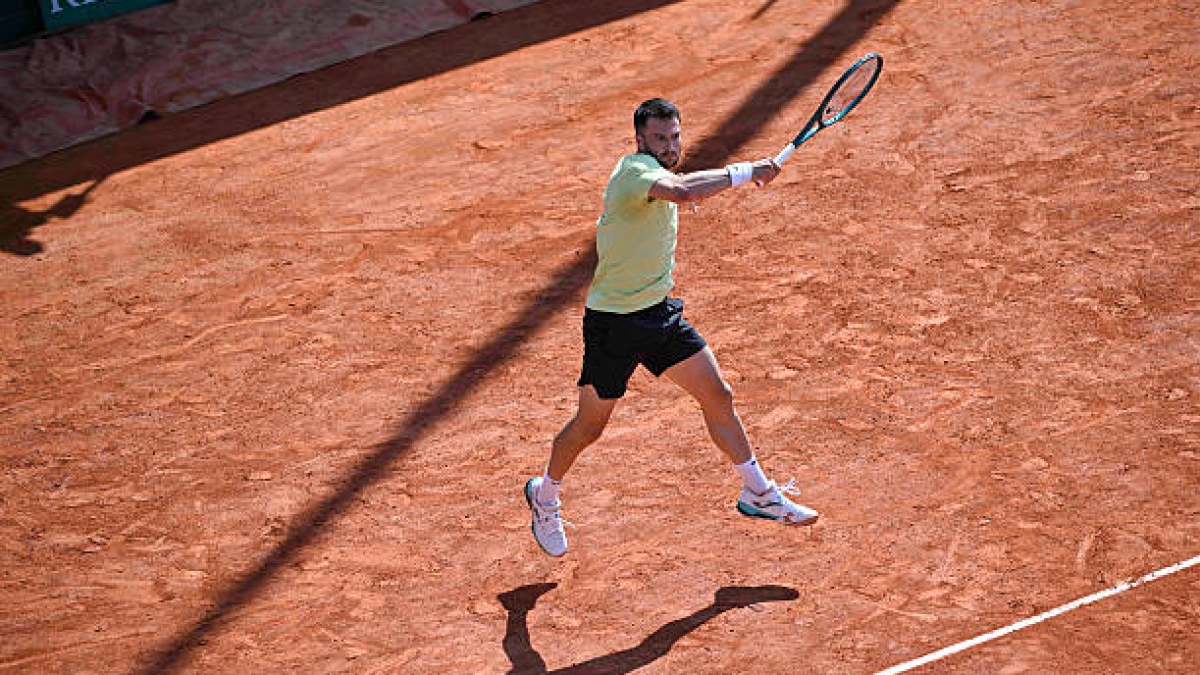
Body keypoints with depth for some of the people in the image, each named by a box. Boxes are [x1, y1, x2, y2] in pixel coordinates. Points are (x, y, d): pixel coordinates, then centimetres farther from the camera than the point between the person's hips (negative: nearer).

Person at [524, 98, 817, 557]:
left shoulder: (657, 173, 7)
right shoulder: (634, 168, -22)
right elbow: (681, 191, -43)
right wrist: (747, 171, -36)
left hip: (659, 311, 8)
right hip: (613, 320, -8)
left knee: (718, 396, 5)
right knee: (591, 424, 6)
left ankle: (758, 494, 17)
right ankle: (545, 495, 31)